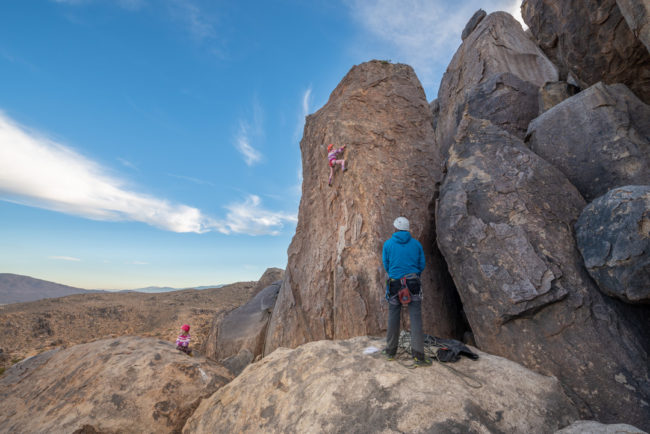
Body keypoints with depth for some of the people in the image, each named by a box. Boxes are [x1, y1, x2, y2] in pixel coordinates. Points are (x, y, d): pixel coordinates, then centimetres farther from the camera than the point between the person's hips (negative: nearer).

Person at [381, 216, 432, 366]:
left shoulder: (388, 244, 0)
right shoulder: (416, 243, 3)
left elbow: (386, 265, 4)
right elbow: (422, 265, 7)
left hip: (394, 283, 0)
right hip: (413, 284, 0)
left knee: (393, 317, 11)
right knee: (416, 318, 1)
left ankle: (390, 351, 23)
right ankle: (418, 355, -1)